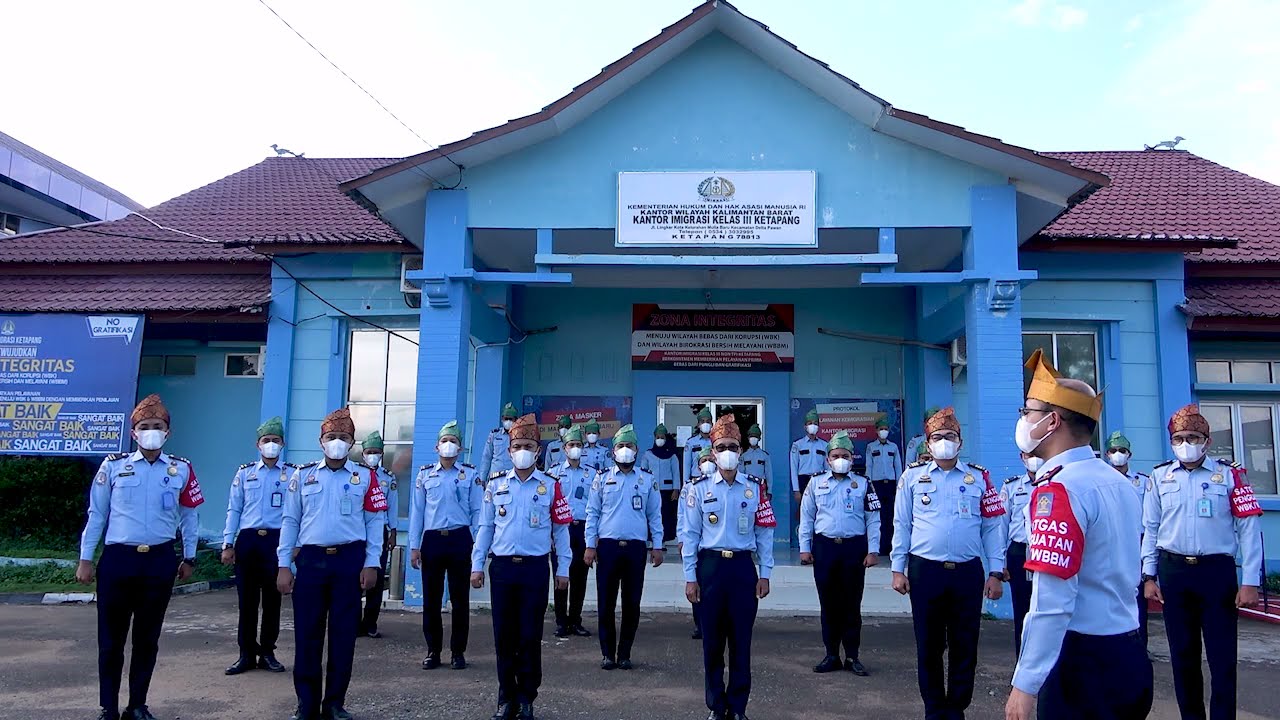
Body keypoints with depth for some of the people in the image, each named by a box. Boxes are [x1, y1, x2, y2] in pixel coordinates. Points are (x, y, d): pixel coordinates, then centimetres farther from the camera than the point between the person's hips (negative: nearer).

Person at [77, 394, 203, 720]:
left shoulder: (181, 469, 2)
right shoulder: (113, 466, 1)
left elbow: (189, 516, 8)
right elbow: (96, 514, 5)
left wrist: (189, 558, 10)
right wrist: (85, 558, 4)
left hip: (160, 562, 1)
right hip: (117, 560, -1)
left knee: (147, 639, 10)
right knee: (111, 639, 6)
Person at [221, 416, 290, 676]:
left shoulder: (293, 474, 5)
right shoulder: (244, 473, 10)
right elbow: (233, 510, 9)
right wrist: (228, 544, 3)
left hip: (276, 540, -1)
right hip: (247, 540, 2)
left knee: (272, 599, 5)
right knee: (247, 599, 5)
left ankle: (267, 653, 17)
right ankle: (246, 654, 15)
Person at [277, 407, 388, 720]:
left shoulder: (365, 477, 3)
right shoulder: (303, 475, 7)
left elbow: (375, 522, 2)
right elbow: (290, 521, 8)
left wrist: (371, 564, -4)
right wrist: (284, 565, 2)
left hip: (350, 560, -1)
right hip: (311, 559, 1)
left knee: (344, 633, 4)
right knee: (307, 633, 3)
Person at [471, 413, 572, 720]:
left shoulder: (550, 485, 0)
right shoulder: (496, 484, 6)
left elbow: (561, 529, 3)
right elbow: (485, 527, 8)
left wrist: (563, 569, 1)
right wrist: (477, 565, 3)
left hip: (535, 568, -2)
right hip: (502, 567, 2)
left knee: (530, 636, 4)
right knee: (503, 635, 8)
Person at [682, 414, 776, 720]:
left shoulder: (756, 488, 3)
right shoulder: (700, 488, 1)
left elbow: (765, 533, 4)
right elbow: (690, 534, 1)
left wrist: (765, 575, 1)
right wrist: (690, 577, -2)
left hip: (743, 568, 0)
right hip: (710, 567, 0)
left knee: (741, 640, 6)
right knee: (712, 640, 7)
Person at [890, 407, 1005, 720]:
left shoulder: (979, 476, 6)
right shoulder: (913, 476, 5)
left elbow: (992, 527, 6)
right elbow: (901, 525, 6)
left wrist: (995, 572, 1)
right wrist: (898, 569, 2)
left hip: (968, 572, 1)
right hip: (925, 571, 0)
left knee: (965, 647, 8)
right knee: (929, 646, 8)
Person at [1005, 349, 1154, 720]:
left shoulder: (1059, 488, -20)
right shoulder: (1116, 481, 8)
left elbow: (1053, 601, -25)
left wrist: (1025, 684, -20)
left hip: (1084, 661, -8)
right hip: (1129, 657, 8)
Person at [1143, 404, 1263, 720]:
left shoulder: (1229, 474, 0)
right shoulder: (1160, 477, 6)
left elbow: (1249, 529, -3)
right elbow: (1150, 529, 8)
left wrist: (1250, 582, -8)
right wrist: (1149, 577, 5)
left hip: (1217, 571, -2)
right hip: (1173, 572, 2)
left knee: (1222, 657, -1)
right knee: (1182, 655, 11)